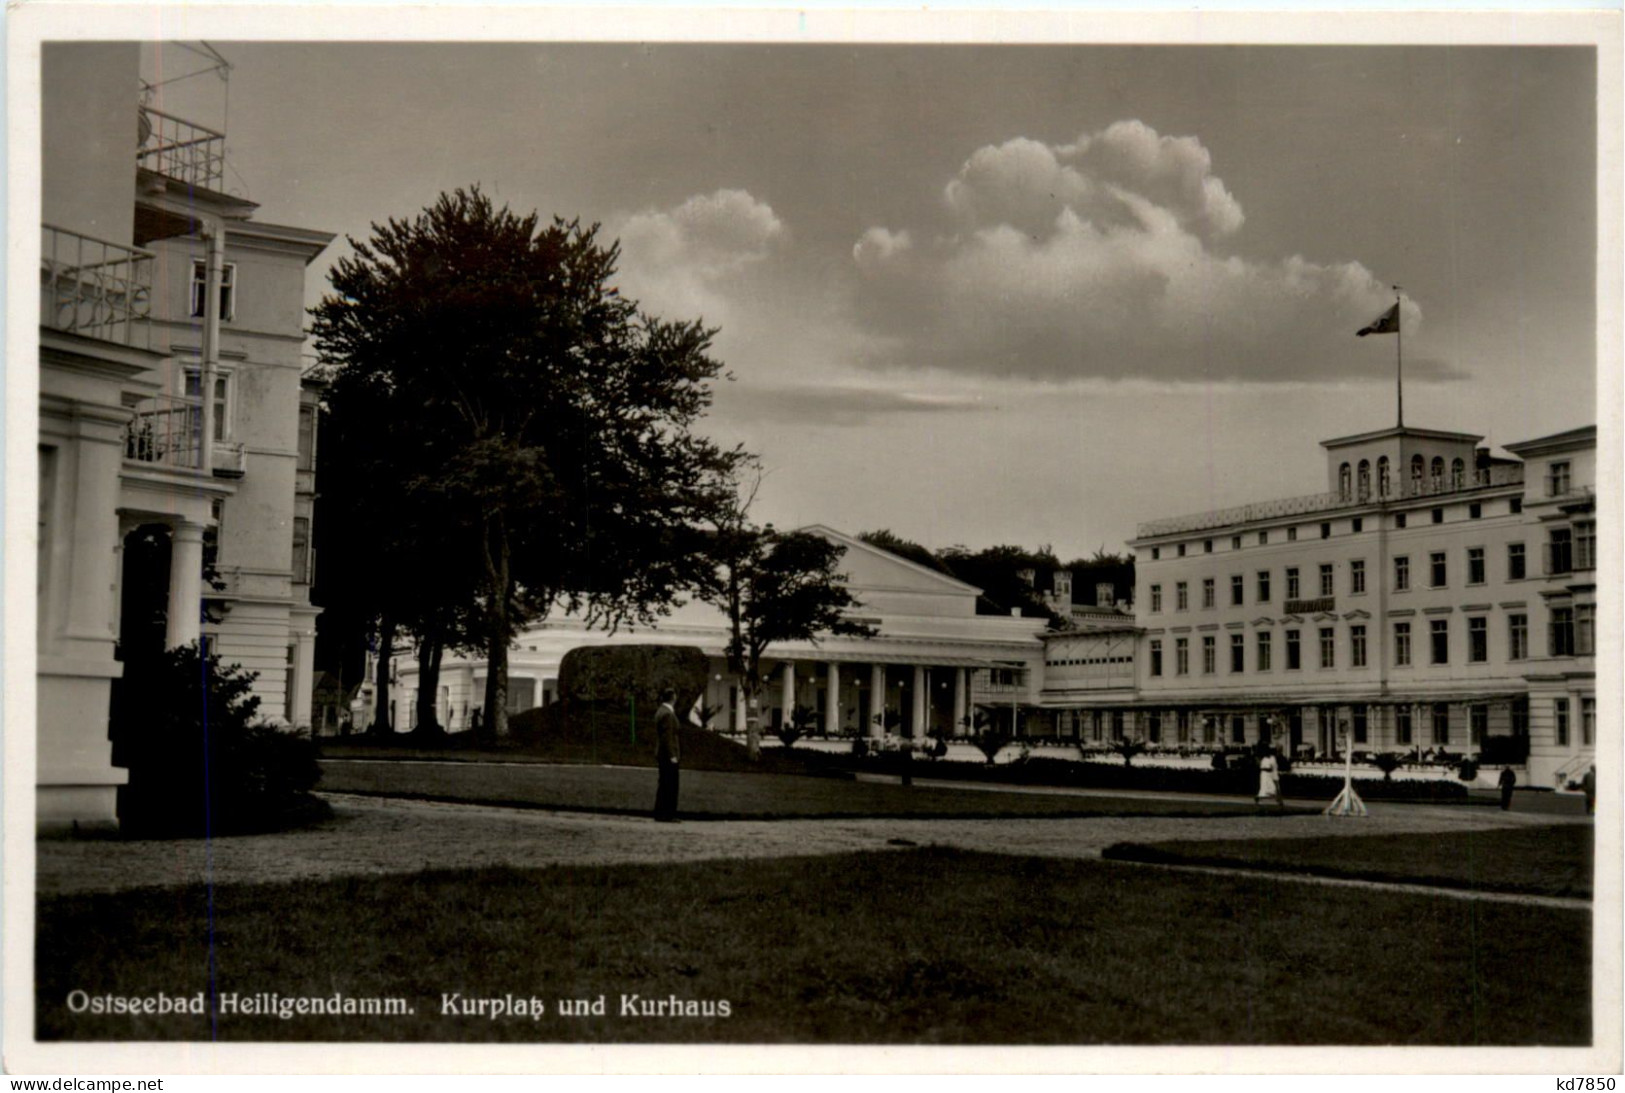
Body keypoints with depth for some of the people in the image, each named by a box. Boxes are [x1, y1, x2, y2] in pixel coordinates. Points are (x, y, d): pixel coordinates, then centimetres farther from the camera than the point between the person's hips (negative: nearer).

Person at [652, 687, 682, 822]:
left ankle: (660, 814, 16)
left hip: (662, 755, 10)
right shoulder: (668, 714, -16)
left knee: (664, 785, 13)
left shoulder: (661, 712, 15)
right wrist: (672, 755, -20)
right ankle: (667, 815, -8)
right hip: (668, 755, -10)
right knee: (670, 785, -8)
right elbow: (667, 736, -20)